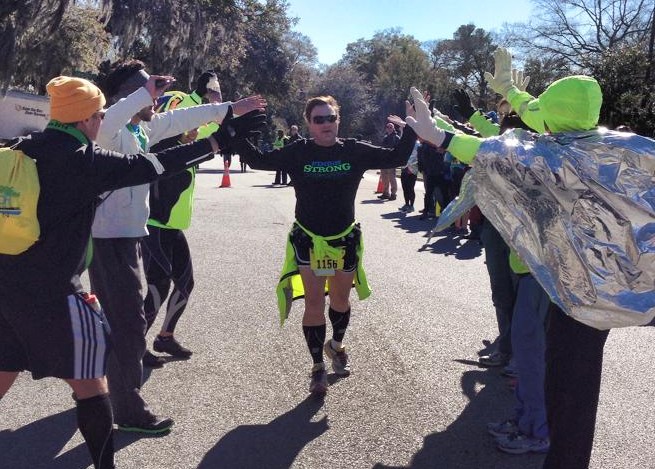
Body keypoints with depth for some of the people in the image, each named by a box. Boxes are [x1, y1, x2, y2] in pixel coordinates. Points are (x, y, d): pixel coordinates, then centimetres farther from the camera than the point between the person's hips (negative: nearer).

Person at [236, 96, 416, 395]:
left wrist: (412, 128, -11)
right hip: (308, 240, -2)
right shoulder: (298, 153, -7)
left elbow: (397, 157, -3)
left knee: (340, 300, 18)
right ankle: (318, 367, 13)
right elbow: (259, 160, -5)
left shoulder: (354, 151, -5)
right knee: (314, 303, -3)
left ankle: (336, 346, 46)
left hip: (345, 239, 2)